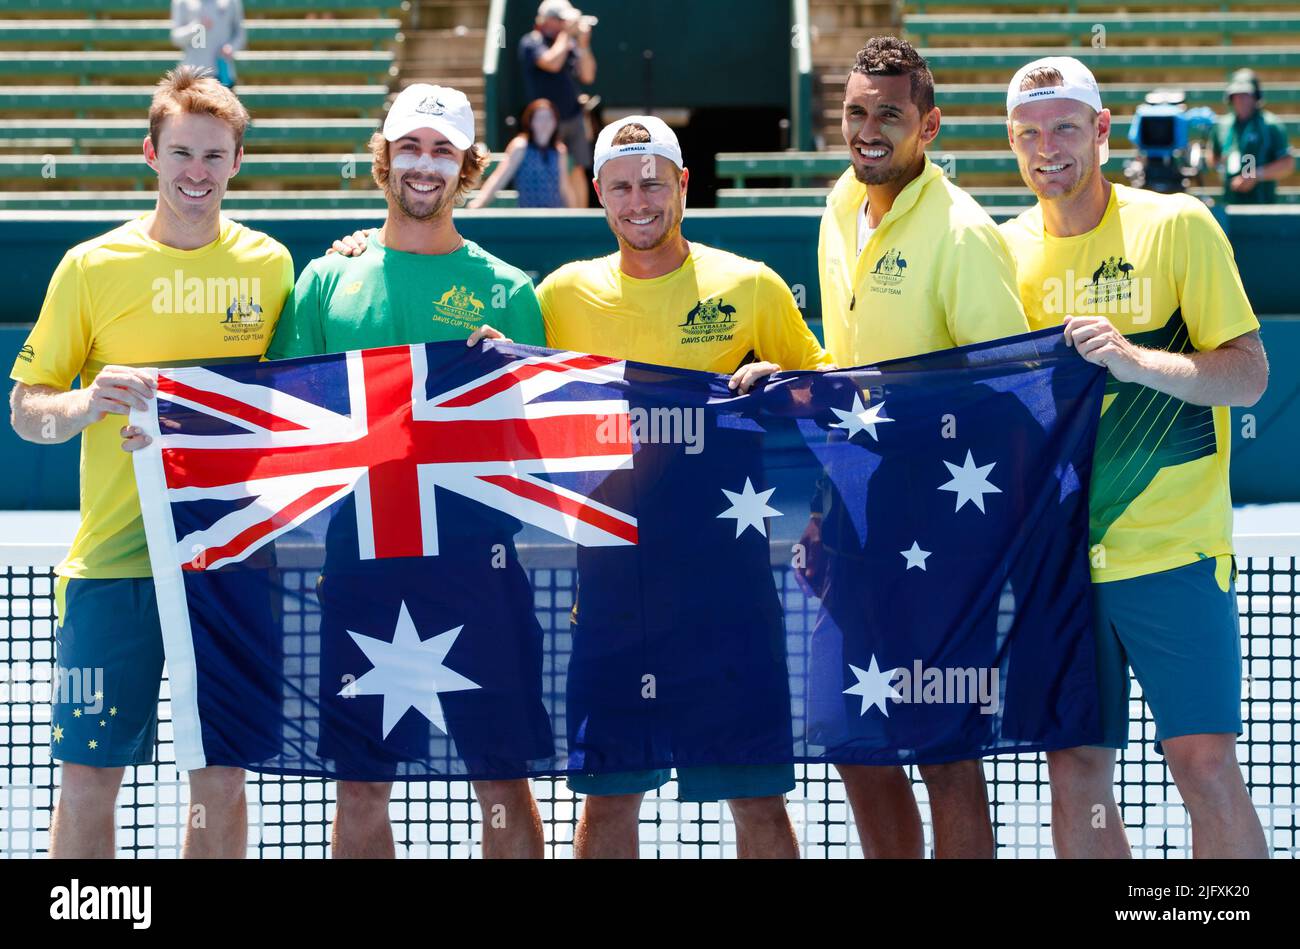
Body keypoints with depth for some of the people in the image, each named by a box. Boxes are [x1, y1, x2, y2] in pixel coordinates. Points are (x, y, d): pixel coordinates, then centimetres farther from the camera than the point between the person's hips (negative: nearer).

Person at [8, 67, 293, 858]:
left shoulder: (270, 265, 6)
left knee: (222, 779, 6)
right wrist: (89, 403, -18)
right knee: (88, 778, -2)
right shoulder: (93, 266, 0)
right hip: (116, 556, -2)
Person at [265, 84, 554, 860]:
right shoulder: (330, 278, 11)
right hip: (358, 542, 1)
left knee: (502, 778, 0)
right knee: (361, 782, 5)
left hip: (475, 549, -1)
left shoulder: (504, 289, 7)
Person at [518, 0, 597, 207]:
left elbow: (588, 76, 6)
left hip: (573, 118, 5)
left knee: (578, 171, 6)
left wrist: (583, 44, -4)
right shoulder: (531, 43, -5)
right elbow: (552, 62, -23)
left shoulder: (571, 44, 9)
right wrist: (566, 33, -13)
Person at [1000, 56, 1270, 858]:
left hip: (1175, 551, -4)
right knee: (1077, 774, 2)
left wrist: (1132, 359, -22)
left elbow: (1249, 374, -7)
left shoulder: (1177, 226, -4)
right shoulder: (1007, 250, 7)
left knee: (1207, 767, -10)